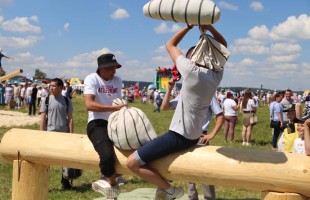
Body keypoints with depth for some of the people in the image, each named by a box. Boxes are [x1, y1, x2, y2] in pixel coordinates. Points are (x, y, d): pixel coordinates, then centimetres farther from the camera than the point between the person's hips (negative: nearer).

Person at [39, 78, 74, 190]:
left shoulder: (66, 101, 3)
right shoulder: (46, 100, 1)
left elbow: (70, 119, 3)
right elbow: (43, 119, 1)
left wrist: (71, 134, -3)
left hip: (64, 134, 1)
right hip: (50, 134, -1)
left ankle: (65, 183, 19)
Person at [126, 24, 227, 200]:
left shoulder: (192, 71, -17)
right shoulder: (217, 75, 3)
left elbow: (170, 45, -4)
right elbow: (223, 45, 18)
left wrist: (189, 26, 1)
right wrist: (210, 27, 5)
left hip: (179, 135, -9)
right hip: (194, 136, 9)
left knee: (132, 162, -10)